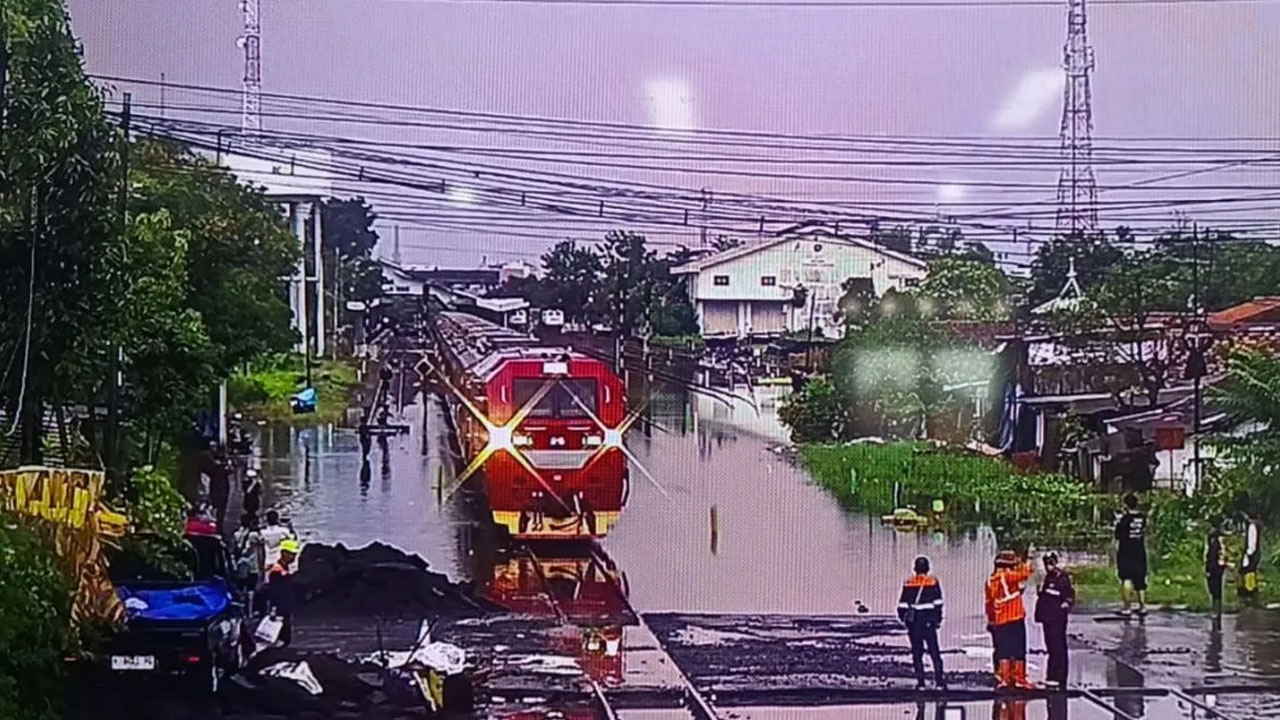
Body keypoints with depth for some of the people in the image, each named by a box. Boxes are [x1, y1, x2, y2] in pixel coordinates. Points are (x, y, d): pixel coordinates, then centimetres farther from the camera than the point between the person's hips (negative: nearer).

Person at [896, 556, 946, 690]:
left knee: (917, 652, 7)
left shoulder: (908, 583, 2)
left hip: (914, 621, 1)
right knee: (934, 651, 4)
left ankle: (920, 682, 5)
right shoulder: (933, 582, -2)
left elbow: (902, 604, 3)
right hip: (929, 621, -1)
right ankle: (939, 681, -2)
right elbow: (938, 602, -3)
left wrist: (903, 618, 13)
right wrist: (938, 619, 5)